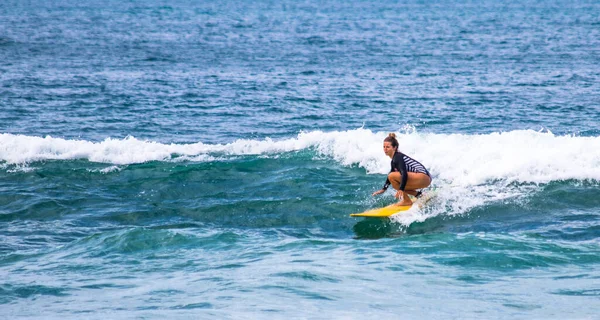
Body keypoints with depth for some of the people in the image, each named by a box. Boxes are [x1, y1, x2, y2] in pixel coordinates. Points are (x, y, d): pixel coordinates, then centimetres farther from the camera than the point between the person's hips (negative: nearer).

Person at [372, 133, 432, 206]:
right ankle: (417, 194, 13)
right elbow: (392, 172, 33)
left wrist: (401, 189, -36)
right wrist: (383, 189, 35)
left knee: (392, 177, -17)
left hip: (424, 177, -11)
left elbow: (404, 174, -27)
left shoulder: (398, 157, -12)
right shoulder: (394, 159, 18)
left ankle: (407, 201, -11)